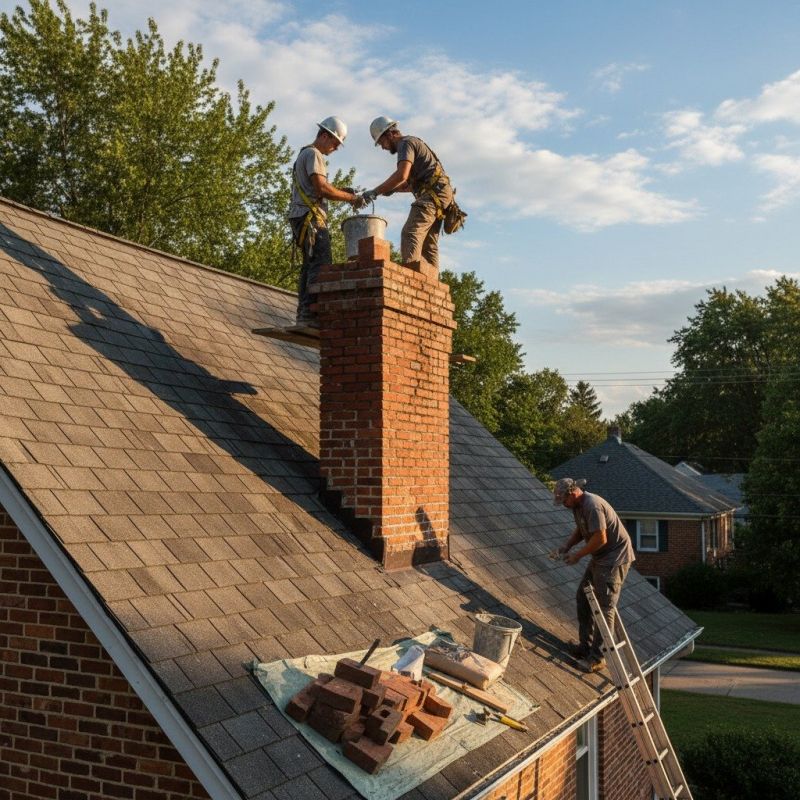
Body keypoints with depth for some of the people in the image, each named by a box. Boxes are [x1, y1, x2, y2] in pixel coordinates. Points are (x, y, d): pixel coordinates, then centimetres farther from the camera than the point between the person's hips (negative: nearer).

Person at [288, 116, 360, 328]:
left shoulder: (304, 154, 28)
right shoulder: (313, 154, -5)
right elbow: (321, 188, -16)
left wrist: (341, 192, 13)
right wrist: (349, 197, -8)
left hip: (304, 218, 11)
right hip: (310, 217, -11)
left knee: (310, 266, 6)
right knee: (321, 264, -18)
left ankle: (303, 314, 0)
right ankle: (310, 313, -26)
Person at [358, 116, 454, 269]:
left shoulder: (406, 143, -1)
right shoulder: (414, 143, 30)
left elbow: (401, 175, -19)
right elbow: (413, 184, 30)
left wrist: (375, 192, -16)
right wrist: (393, 188, 15)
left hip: (433, 191, -10)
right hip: (439, 193, 10)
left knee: (410, 234, -22)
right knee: (428, 245, 4)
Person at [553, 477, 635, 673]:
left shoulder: (593, 506, -24)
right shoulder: (577, 505, 7)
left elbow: (600, 539, -27)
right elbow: (580, 530, 21)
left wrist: (578, 555, -16)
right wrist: (566, 546, 4)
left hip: (615, 558, -11)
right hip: (600, 558, 11)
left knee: (604, 607, -8)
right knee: (583, 598, 13)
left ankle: (597, 657, -3)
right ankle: (585, 646, 23)